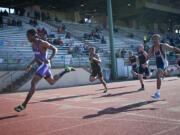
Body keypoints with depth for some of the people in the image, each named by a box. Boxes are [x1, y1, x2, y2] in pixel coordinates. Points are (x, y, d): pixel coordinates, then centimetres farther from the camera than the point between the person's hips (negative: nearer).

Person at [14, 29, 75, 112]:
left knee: (33, 83, -20)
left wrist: (49, 59, -26)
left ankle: (24, 105, -18)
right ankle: (66, 70, 40)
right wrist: (31, 64, 11)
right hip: (41, 65, 10)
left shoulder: (43, 43, -17)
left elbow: (55, 49, -12)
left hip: (44, 65, -10)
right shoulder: (33, 44, 9)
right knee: (52, 82, 26)